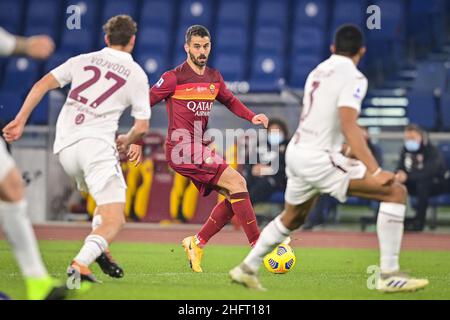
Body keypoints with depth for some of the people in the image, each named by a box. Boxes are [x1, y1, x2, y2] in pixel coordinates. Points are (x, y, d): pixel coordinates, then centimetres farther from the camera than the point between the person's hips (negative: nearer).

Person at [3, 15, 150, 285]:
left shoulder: (83, 60, 16)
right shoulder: (136, 74, 8)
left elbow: (42, 85, 6)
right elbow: (142, 126, 5)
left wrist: (20, 121, 6)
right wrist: (126, 141, 26)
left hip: (64, 146, 5)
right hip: (96, 143, -5)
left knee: (106, 199, 29)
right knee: (114, 220, -8)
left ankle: (98, 251, 10)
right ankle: (80, 264, -33)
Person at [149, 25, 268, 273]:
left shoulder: (214, 78, 12)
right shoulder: (174, 78, -8)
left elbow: (230, 101, 27)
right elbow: (144, 104, -4)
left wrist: (252, 117, 10)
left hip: (200, 149, 8)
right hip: (182, 149, -8)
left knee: (234, 196, 0)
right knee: (236, 182, -18)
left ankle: (196, 243, 10)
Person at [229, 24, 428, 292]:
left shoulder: (318, 72, 15)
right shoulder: (353, 77, -10)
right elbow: (348, 126, -22)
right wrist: (375, 171, -28)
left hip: (296, 152, 9)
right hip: (319, 159, -8)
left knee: (292, 219, 33)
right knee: (396, 192, -9)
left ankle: (247, 268, 40)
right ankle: (389, 275, -14)